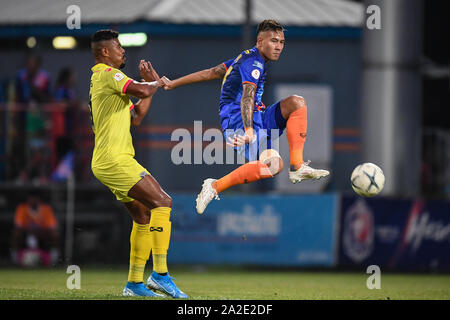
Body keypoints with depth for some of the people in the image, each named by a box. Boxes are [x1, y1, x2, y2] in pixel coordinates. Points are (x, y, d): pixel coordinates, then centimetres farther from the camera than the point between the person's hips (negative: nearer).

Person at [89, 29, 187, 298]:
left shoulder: (104, 78, 24)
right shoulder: (108, 74, -8)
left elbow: (136, 117, 26)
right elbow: (141, 91, -25)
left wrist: (151, 83, 24)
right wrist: (156, 83, -3)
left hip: (114, 161, 11)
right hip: (114, 159, -11)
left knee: (145, 216, 11)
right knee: (162, 202, -17)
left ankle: (135, 283, 11)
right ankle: (160, 274, -21)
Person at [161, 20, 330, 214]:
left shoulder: (247, 58, 22)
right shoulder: (253, 62, -10)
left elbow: (209, 74, 26)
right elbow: (247, 97, -27)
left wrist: (173, 84, 32)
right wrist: (248, 131, -42)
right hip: (238, 122, -10)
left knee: (296, 102, -3)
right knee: (273, 165, -32)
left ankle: (297, 167, -9)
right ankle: (214, 187, -20)